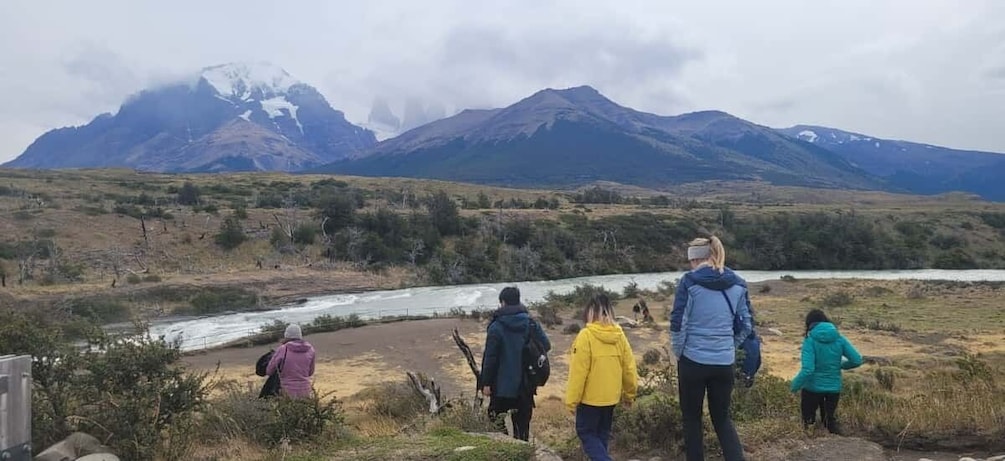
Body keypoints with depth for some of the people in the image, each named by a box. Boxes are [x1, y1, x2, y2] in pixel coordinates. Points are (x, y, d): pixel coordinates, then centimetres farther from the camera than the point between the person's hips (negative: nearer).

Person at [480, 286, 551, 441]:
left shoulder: (496, 327, -12)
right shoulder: (531, 323, 1)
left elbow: (490, 357, -13)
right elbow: (546, 345, -1)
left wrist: (486, 383, -7)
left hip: (502, 386, -4)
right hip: (526, 386, 4)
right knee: (523, 422, 13)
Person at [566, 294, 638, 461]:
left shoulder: (586, 335, -18)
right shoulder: (619, 335, -2)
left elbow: (578, 372, -18)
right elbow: (629, 368, 3)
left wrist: (572, 400, -9)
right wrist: (629, 393, 17)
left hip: (590, 397, -5)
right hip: (611, 396, 6)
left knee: (586, 432, 9)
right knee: (602, 433, 20)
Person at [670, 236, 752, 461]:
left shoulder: (690, 281, -10)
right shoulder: (737, 284, 4)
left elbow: (677, 323, -11)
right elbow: (745, 326, 8)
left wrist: (678, 351, 3)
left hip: (693, 359, -4)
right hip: (724, 362, 4)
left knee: (691, 418, 13)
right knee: (722, 417, 17)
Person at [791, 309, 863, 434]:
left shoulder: (810, 340, -14)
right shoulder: (839, 338, -2)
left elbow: (807, 369, -21)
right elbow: (857, 360, -3)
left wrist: (795, 384, -6)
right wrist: (841, 365, 15)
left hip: (813, 387, -3)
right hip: (834, 387, 3)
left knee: (808, 421, 14)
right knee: (830, 419, 21)